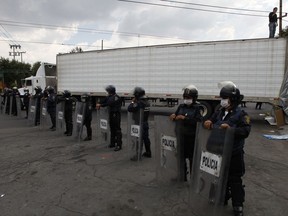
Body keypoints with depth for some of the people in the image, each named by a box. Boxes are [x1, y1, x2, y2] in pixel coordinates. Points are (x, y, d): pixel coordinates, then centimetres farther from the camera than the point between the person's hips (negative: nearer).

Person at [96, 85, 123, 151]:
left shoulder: (116, 97, -14)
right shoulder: (109, 97, 11)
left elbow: (110, 103, -23)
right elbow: (104, 101, 13)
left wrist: (100, 105, -20)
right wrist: (99, 104, -6)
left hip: (116, 115, -8)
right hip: (111, 114, 8)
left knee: (117, 130, -6)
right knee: (112, 129, 14)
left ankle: (119, 145, -4)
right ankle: (112, 143, 25)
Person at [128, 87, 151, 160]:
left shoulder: (139, 103, -20)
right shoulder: (147, 102, 6)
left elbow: (130, 109, -23)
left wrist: (132, 102, -8)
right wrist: (135, 102, 8)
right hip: (145, 123, 9)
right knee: (146, 138, 17)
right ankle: (148, 153, 28)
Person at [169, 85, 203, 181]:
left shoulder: (198, 108, -8)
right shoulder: (181, 106, 8)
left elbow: (198, 121, -20)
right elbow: (176, 115, 16)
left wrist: (185, 118, -24)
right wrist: (173, 116, -7)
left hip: (192, 137, -5)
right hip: (182, 136, 5)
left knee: (192, 158, 5)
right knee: (182, 156, 14)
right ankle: (183, 175, 32)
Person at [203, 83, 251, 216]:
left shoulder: (241, 114, -11)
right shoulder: (219, 112, 7)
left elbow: (245, 131, -19)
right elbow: (211, 122, 12)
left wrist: (230, 129, -31)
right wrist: (208, 123, -11)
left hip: (234, 153, -6)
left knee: (235, 180, 6)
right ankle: (223, 198, 40)